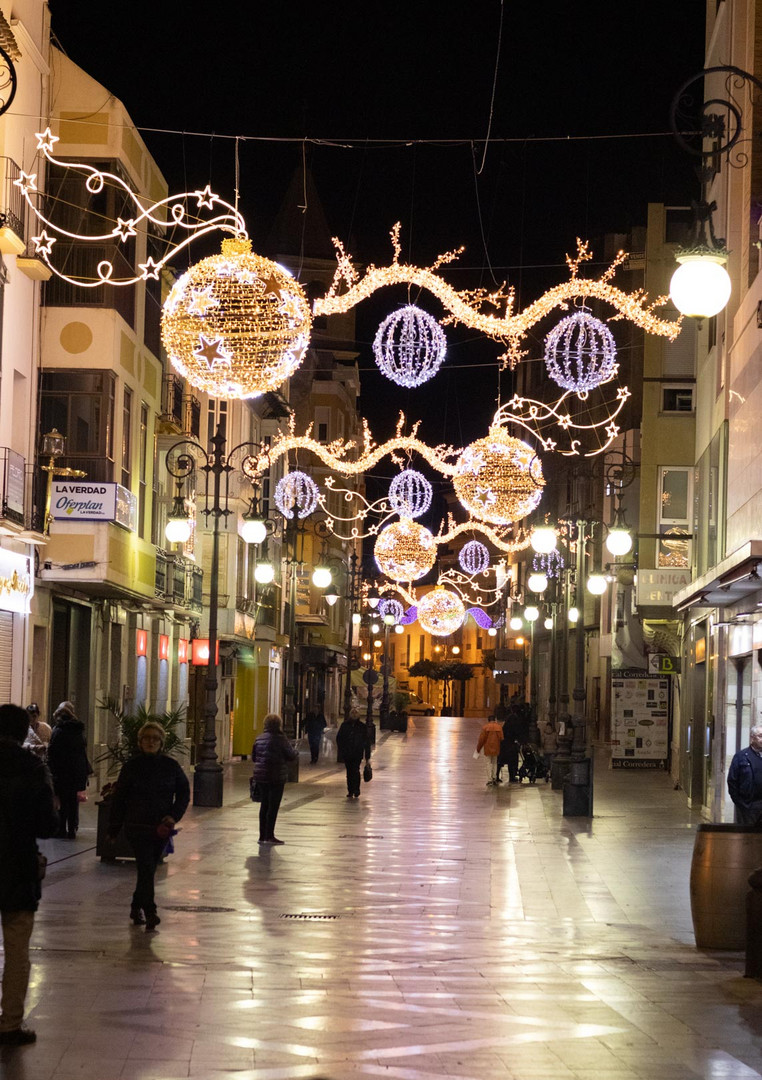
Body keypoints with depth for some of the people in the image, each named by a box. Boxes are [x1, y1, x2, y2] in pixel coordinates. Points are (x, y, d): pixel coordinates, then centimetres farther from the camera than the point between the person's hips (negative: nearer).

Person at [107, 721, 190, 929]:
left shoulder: (170, 766, 2)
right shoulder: (131, 766, -1)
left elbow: (184, 792, 9)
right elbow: (119, 798, 3)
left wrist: (174, 816, -7)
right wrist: (113, 830, 4)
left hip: (161, 828, 3)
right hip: (137, 826, -2)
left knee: (148, 869, 11)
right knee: (146, 868, -14)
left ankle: (136, 907, 28)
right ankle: (149, 912, -17)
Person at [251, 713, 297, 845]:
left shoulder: (259, 739, 6)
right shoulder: (280, 739, -14)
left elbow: (254, 757, 13)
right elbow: (292, 756, -10)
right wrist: (296, 754, 12)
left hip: (260, 776, 6)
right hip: (276, 777, -6)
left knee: (264, 805, 13)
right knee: (273, 806, -1)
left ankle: (262, 835, 16)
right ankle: (269, 836, -2)